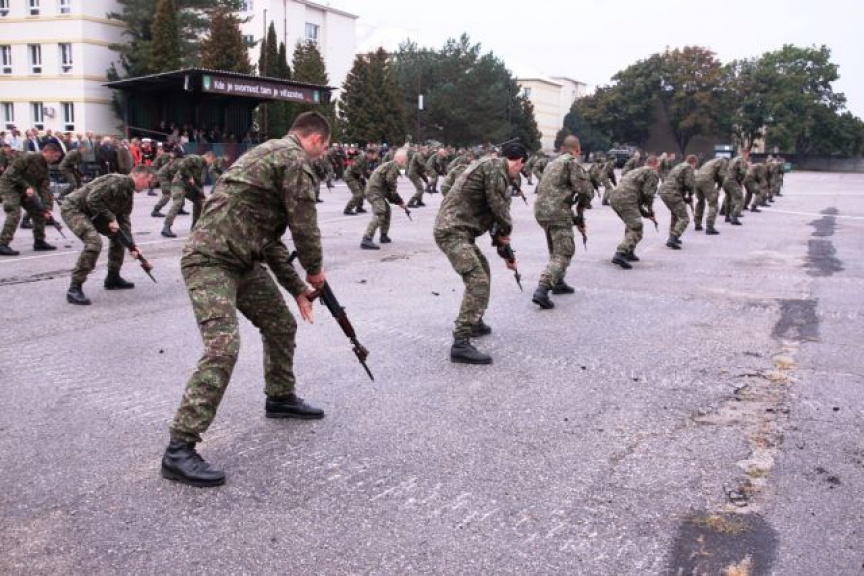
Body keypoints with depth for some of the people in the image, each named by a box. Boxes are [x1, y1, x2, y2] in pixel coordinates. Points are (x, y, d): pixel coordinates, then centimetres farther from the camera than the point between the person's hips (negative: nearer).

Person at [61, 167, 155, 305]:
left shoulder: (129, 193, 8)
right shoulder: (116, 181, -22)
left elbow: (124, 220, 5)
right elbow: (92, 200, -28)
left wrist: (132, 246, -3)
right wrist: (110, 218, -22)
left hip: (91, 213, 11)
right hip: (73, 208, -11)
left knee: (118, 235, 16)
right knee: (94, 242, -28)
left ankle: (113, 278, 27)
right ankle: (74, 289, -22)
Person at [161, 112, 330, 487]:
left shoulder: (272, 155, 23)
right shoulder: (296, 159, -9)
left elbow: (270, 239, 24)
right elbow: (304, 225, -10)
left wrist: (297, 288, 23)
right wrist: (315, 270, 9)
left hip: (242, 260, 10)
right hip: (210, 260, -10)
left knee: (281, 324, 19)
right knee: (223, 347, -20)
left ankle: (280, 398, 38)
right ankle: (179, 450, -18)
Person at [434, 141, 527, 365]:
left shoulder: (494, 169, 22)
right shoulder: (495, 165, -9)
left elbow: (493, 213, 27)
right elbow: (498, 206, -16)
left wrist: (506, 252, 28)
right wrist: (506, 231, 4)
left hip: (458, 230, 11)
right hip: (453, 231, -11)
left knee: (481, 270, 27)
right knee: (478, 281, -17)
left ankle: (474, 322, 37)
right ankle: (460, 344, -21)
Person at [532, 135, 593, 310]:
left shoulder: (552, 164, 22)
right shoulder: (572, 162, -3)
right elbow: (585, 189, -12)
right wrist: (581, 207, 12)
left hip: (540, 210, 8)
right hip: (558, 211, -8)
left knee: (556, 249, 27)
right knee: (563, 253, -7)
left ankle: (558, 282, 34)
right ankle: (542, 290, -21)